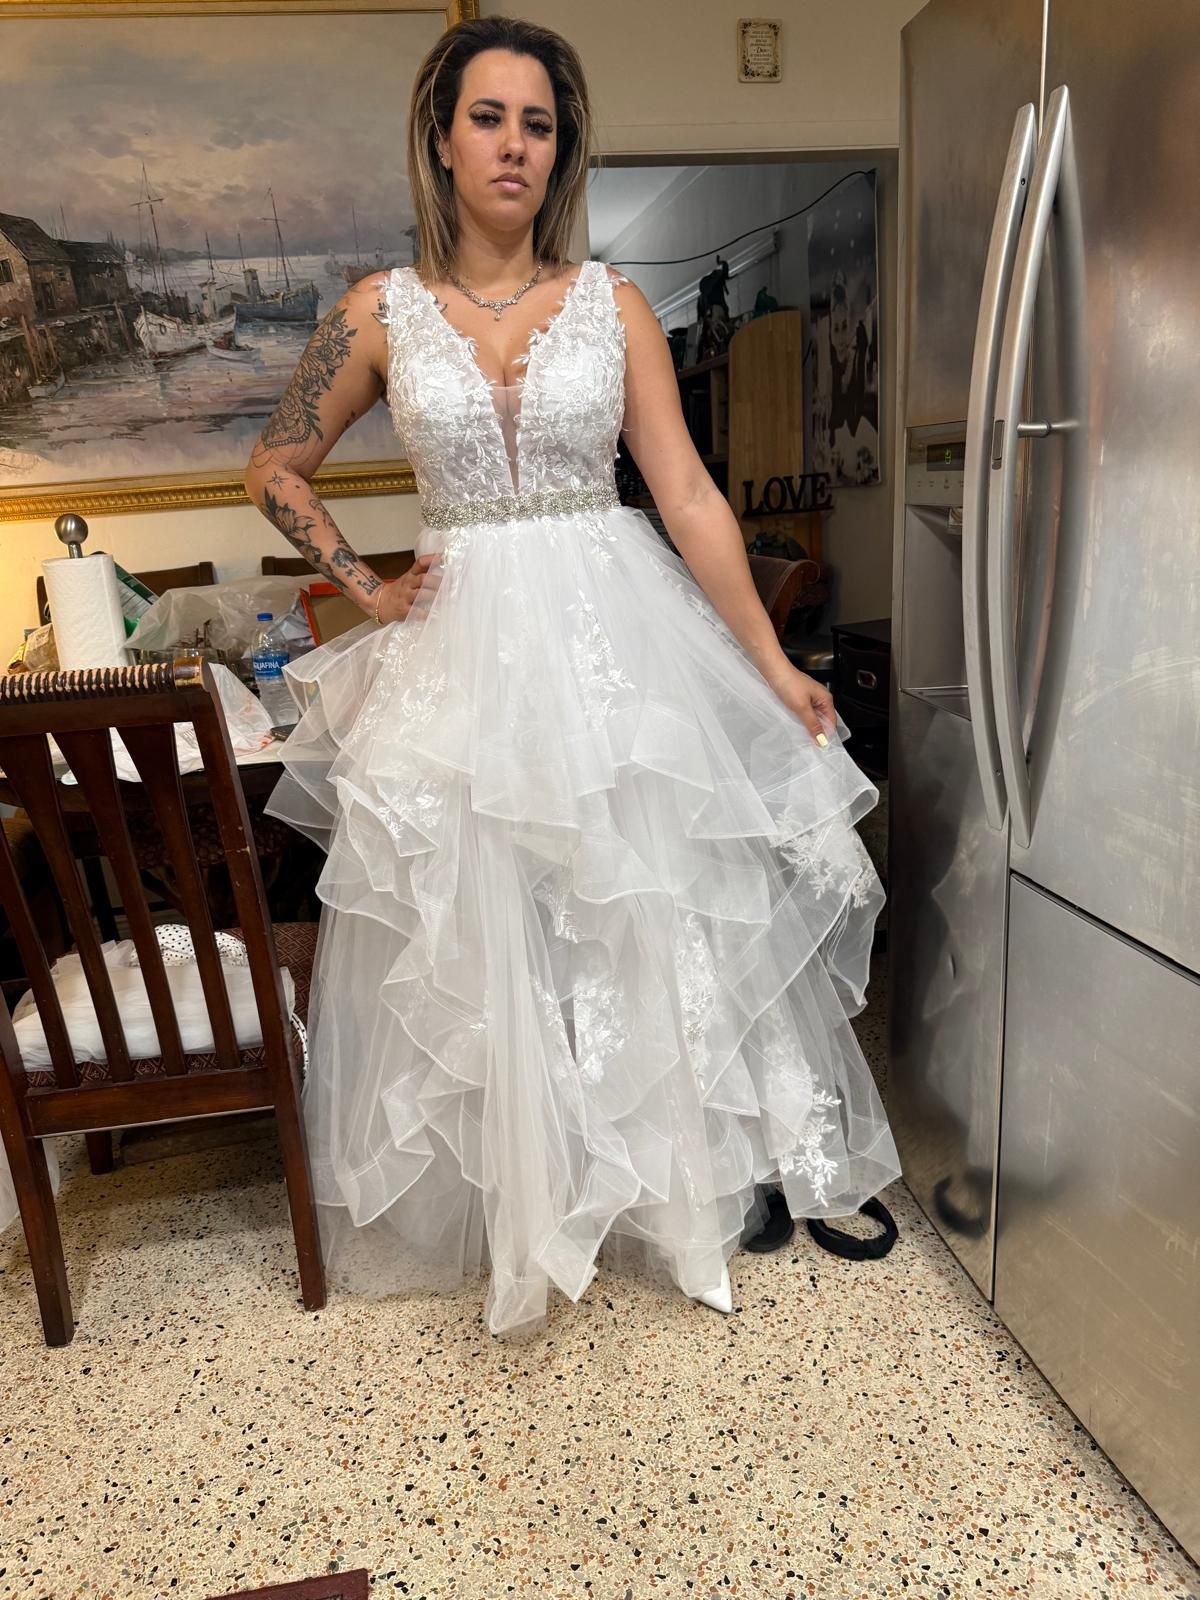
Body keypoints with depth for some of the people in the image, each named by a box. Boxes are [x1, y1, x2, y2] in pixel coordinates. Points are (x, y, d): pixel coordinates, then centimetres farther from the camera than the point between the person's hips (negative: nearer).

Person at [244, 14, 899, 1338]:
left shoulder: (612, 305, 4)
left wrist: (775, 666, -3)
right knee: (476, 941, 5)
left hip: (613, 638, 0)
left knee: (640, 919, 6)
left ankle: (666, 1191, 30)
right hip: (463, 651, 0)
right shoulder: (381, 312, 5)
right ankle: (505, 1204, 29)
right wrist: (362, 584, 3)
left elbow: (688, 496, 0)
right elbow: (276, 468, 14)